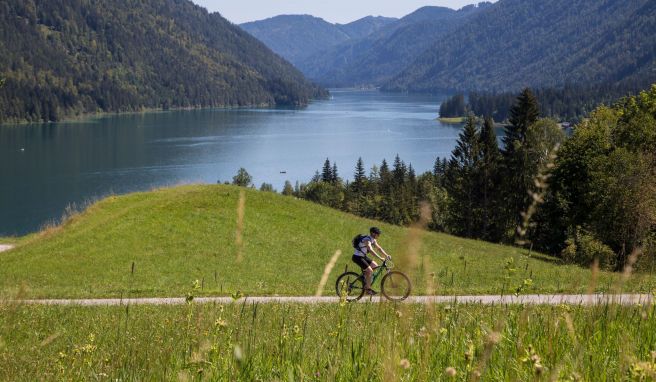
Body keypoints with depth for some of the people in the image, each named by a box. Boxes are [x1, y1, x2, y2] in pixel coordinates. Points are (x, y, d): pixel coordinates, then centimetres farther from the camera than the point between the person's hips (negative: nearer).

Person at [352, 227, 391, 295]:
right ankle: (367, 289, -10)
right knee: (370, 271, -17)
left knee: (375, 266, 7)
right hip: (357, 257, -10)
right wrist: (380, 258, -42)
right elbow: (371, 250, -37)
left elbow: (379, 248, 11)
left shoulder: (373, 240, 6)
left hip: (363, 256, 10)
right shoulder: (367, 240, -24)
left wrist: (386, 255, -2)